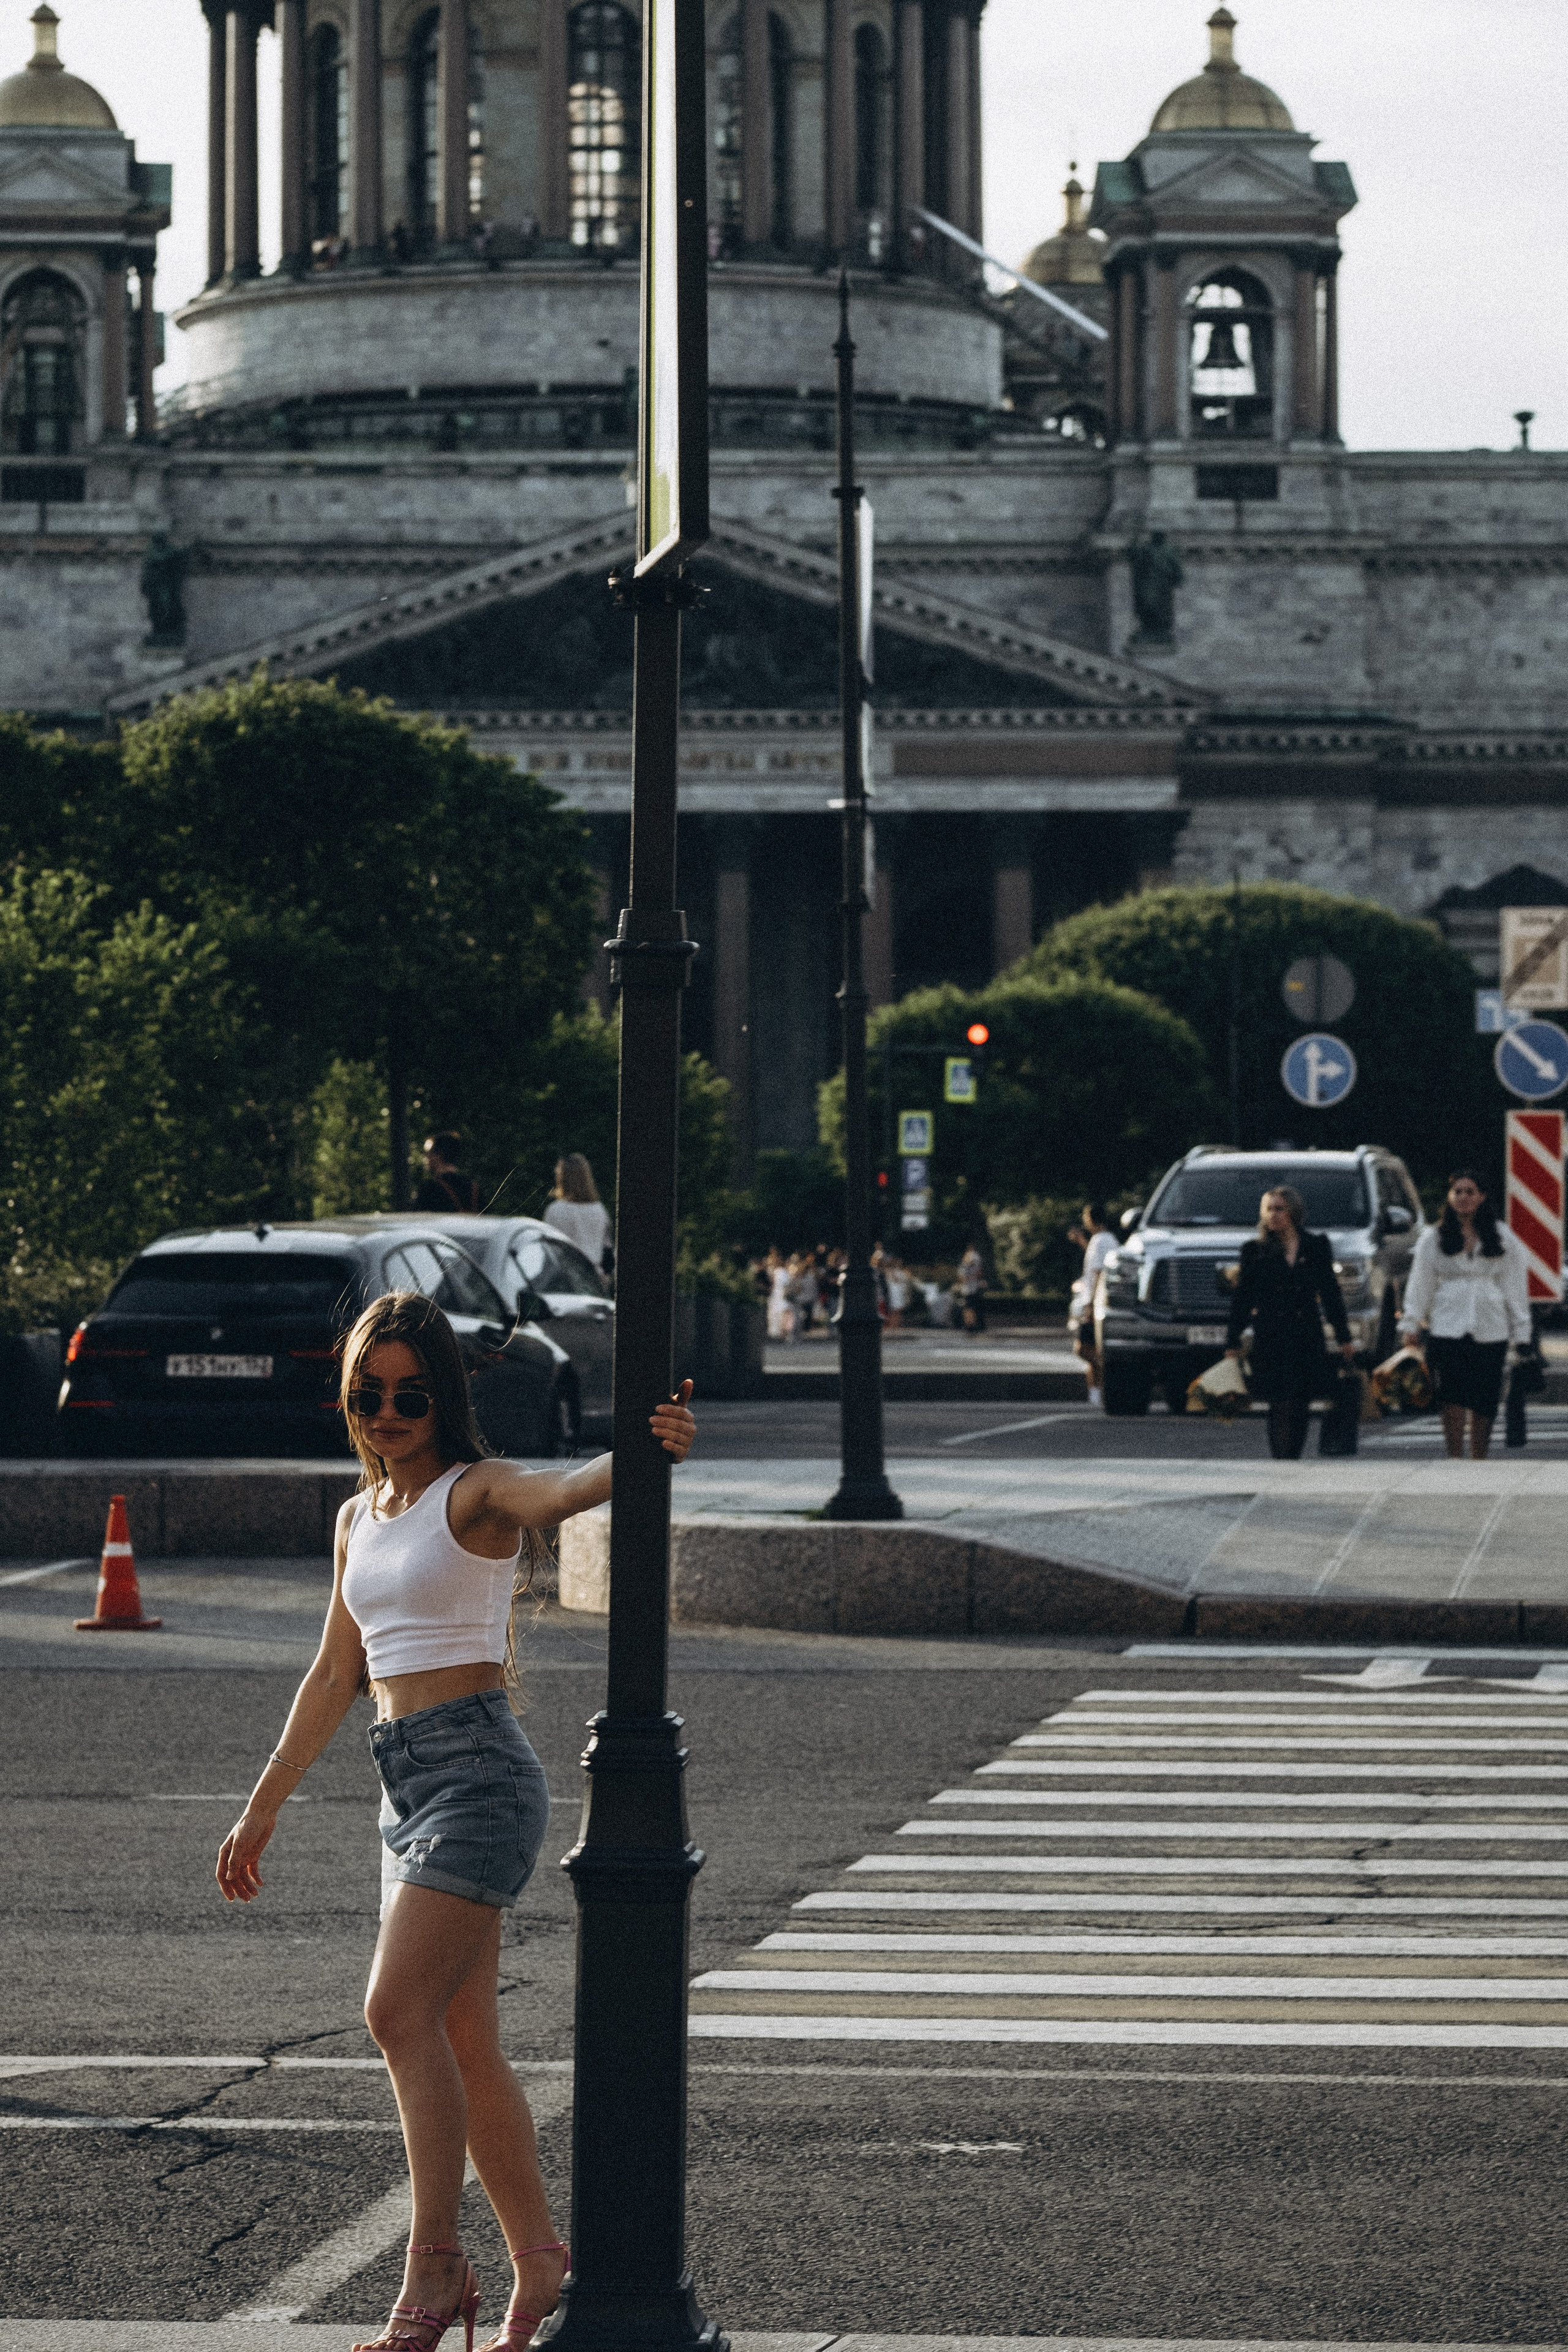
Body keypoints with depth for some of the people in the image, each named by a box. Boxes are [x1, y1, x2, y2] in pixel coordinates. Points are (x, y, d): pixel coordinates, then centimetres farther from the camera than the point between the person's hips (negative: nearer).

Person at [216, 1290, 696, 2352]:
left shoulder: (477, 1494, -6)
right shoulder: (361, 1519, 16)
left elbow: (566, 1490, -29)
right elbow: (335, 1677, 24)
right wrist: (262, 1810, 27)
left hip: (478, 1769, -8)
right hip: (409, 1785, 8)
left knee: (400, 2013, -17)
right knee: (463, 2047, 8)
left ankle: (436, 2266, -13)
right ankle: (541, 2264, 14)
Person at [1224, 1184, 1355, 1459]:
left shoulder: (1316, 1246, 9)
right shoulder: (1255, 1251, 6)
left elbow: (1330, 1293, 13)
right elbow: (1242, 1300, 6)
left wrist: (1343, 1336, 11)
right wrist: (1232, 1342, 2)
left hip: (1307, 1339, 2)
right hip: (1271, 1341, -2)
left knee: (1300, 1405, 2)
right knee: (1282, 1406, -9)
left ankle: (1291, 1463, 9)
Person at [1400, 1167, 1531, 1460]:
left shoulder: (1502, 1238, 11)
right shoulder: (1434, 1238, 10)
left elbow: (1514, 1284, 10)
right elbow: (1420, 1283, 7)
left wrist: (1521, 1329, 5)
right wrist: (1411, 1324, -2)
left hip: (1491, 1328, 1)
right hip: (1447, 1326, -1)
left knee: (1485, 1401, 1)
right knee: (1452, 1395, -14)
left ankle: (1479, 1460, 10)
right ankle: (1455, 1458, -14)